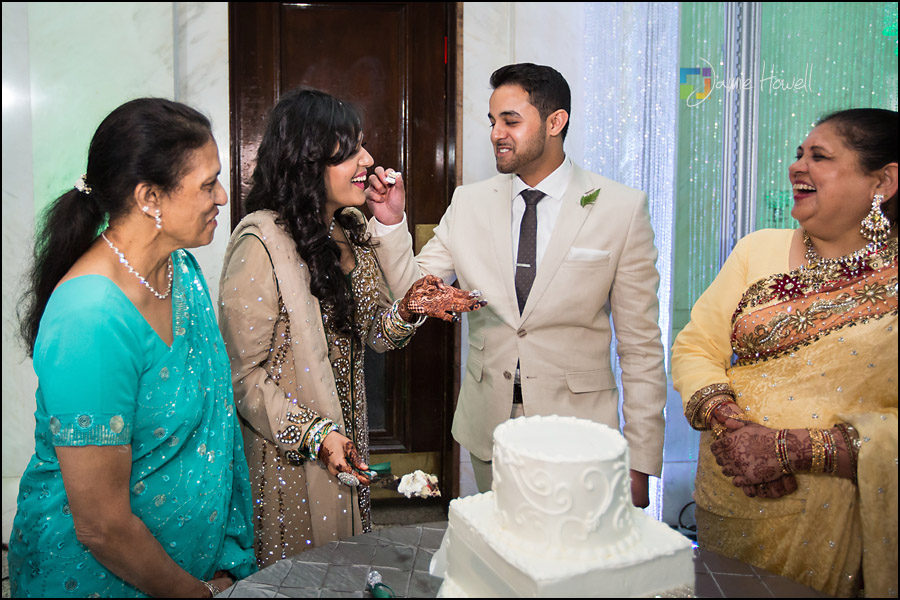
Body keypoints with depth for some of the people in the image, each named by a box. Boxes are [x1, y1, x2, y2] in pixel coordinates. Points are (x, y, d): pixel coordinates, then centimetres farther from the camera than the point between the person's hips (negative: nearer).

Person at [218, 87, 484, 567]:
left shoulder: (351, 231, 2)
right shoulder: (260, 243, -21)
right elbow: (244, 373, -19)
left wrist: (408, 309, -12)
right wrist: (313, 433, -25)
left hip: (347, 446, 7)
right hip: (286, 453, -7)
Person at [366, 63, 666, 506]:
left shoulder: (622, 209, -7)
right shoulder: (469, 203, 2)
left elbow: (640, 345, -6)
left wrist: (639, 462, -7)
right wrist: (390, 222, -13)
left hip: (577, 430, -2)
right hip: (488, 426, 3)